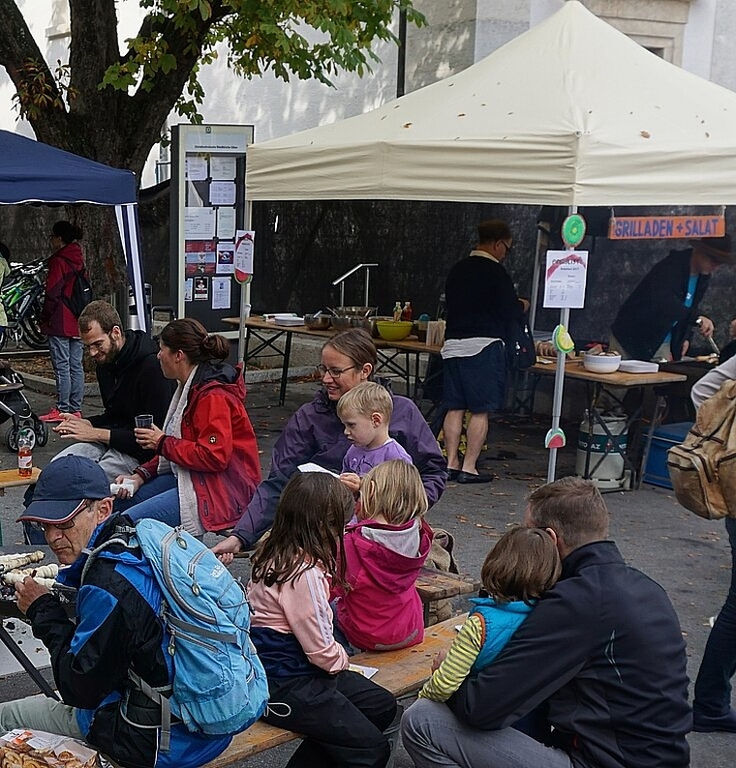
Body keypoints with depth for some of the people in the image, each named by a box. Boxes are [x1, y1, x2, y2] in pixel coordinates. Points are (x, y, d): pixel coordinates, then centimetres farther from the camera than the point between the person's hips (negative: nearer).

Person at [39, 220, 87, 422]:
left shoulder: (58, 261, -10)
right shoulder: (79, 261, 14)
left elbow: (52, 294, -13)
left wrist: (44, 318, -3)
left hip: (60, 323, -8)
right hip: (77, 322, 8)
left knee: (62, 366, -6)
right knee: (76, 366, 8)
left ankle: (62, 409, -4)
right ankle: (76, 409, 11)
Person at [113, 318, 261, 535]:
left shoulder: (213, 395, -19)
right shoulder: (191, 387, 14)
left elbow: (214, 456, -25)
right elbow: (177, 446, 17)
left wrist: (162, 442, -14)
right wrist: (141, 475, 4)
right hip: (190, 477, 11)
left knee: (128, 522, -20)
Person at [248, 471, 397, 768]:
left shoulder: (277, 552, 3)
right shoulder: (303, 573, -25)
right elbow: (321, 650, -20)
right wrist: (342, 659, 1)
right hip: (284, 685, -10)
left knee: (383, 706, 11)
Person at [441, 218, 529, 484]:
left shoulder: (457, 270, 13)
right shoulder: (495, 272, -9)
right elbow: (510, 311, -11)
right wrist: (522, 306, 12)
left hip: (453, 344, 7)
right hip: (483, 345, -7)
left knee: (454, 408, 10)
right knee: (480, 411, 0)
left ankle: (451, 463, 13)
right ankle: (468, 467, 1)